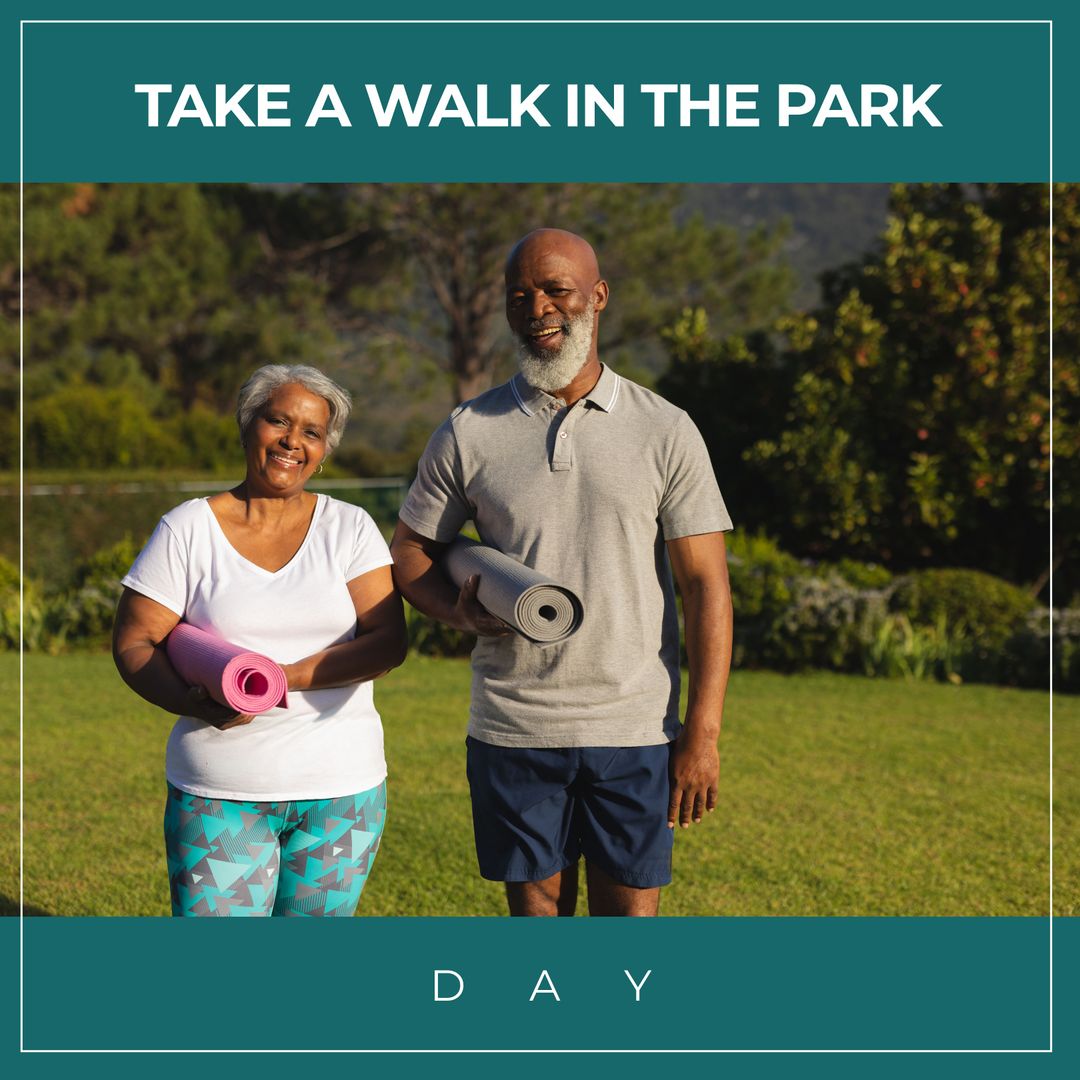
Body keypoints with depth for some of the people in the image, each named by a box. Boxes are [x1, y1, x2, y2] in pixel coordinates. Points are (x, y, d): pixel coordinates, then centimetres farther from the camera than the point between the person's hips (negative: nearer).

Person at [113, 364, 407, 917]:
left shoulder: (349, 528, 5)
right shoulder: (187, 529, 2)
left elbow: (387, 641, -5)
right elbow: (133, 643, 1)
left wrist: (286, 675, -18)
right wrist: (195, 704, -18)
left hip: (341, 789, 1)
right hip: (219, 793, -1)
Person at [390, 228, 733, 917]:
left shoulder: (666, 432, 0)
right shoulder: (468, 433, 3)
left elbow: (706, 585, -1)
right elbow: (411, 550, 13)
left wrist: (703, 733, -8)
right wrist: (462, 610, -10)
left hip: (634, 731, -1)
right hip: (512, 729, 1)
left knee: (629, 916, 4)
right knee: (537, 911, 10)